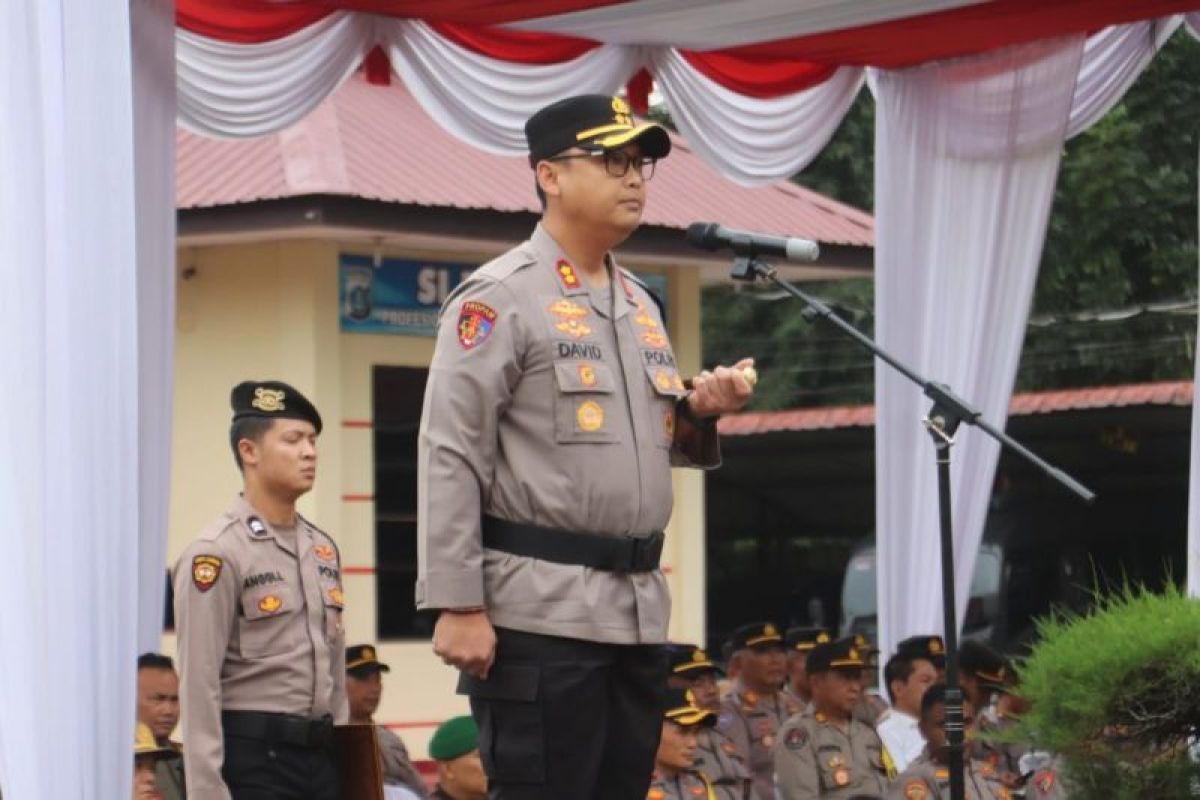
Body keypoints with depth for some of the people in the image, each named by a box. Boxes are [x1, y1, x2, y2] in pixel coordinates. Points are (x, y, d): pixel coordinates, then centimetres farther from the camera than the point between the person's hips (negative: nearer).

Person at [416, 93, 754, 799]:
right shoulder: (500, 296, -7)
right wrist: (458, 606, -18)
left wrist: (698, 410, 4)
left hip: (638, 611, 8)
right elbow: (451, 457, -12)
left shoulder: (641, 304, 18)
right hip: (540, 614, -8)